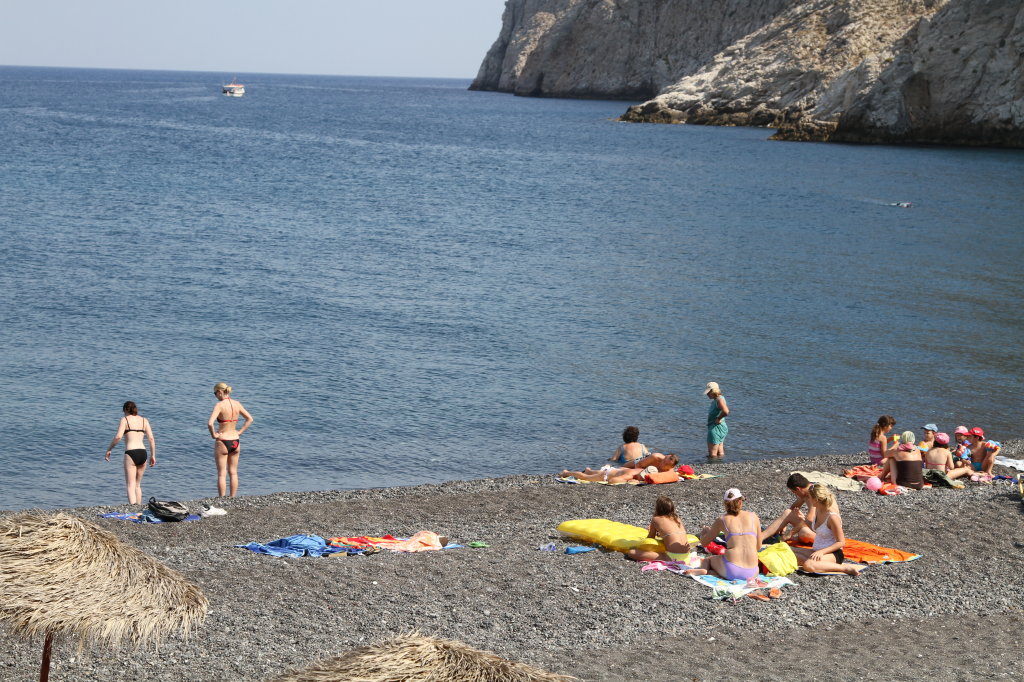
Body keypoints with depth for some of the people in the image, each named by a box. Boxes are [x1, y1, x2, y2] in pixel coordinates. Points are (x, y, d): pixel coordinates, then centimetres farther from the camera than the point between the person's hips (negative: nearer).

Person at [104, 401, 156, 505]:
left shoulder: (125, 419, 3)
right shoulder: (144, 420, 15)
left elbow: (118, 436, -11)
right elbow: (151, 439, 7)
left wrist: (109, 449, 0)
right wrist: (153, 456, 10)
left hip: (131, 453, -5)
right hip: (142, 453, 5)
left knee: (130, 486, -9)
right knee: (138, 485, 20)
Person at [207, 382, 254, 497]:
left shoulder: (219, 405, -16)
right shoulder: (237, 404, 2)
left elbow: (210, 423, -28)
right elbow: (250, 419, 12)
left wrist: (213, 435, -12)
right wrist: (240, 432, 10)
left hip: (222, 442, -6)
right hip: (235, 441, 6)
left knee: (221, 474, 2)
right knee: (233, 472, 15)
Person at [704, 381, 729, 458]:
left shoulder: (719, 399, -18)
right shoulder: (715, 400, 13)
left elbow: (725, 412, -36)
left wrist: (718, 419, -20)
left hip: (716, 428, -11)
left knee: (712, 455, -6)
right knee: (720, 454, 15)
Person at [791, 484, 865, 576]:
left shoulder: (832, 516, -21)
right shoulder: (818, 510, 5)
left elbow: (841, 542, -17)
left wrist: (822, 551, -26)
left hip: (833, 554, -9)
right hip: (817, 551, 9)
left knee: (809, 565, -39)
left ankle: (845, 568, -25)